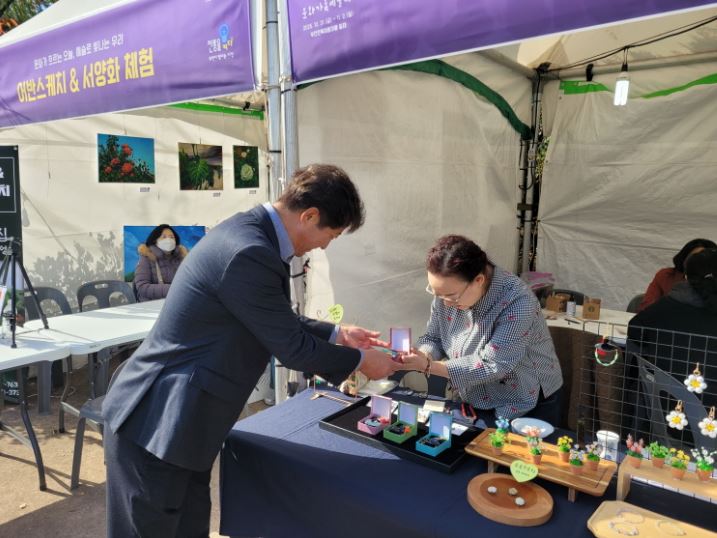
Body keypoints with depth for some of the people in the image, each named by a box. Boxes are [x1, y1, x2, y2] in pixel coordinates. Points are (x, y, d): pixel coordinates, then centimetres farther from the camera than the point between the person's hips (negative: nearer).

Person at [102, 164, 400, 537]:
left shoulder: (250, 231, 3)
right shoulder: (249, 253, -28)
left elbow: (278, 323, 15)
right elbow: (291, 347, -19)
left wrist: (336, 334, 16)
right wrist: (359, 360, -3)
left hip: (176, 416, 9)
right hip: (156, 421, -9)